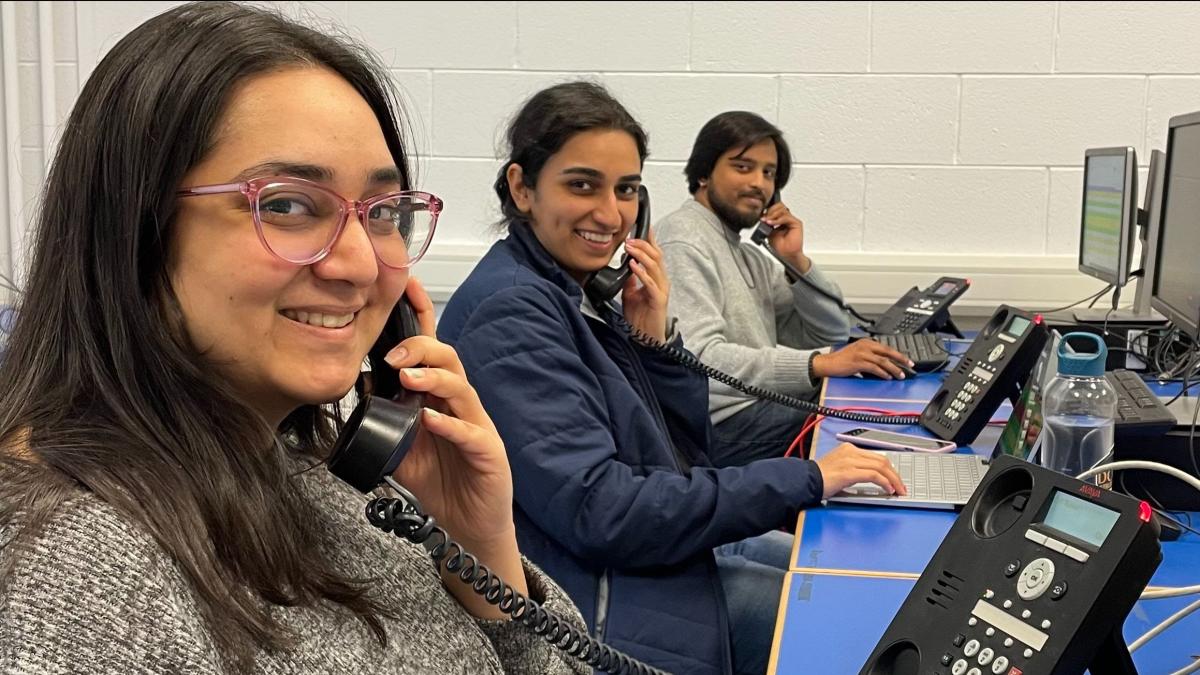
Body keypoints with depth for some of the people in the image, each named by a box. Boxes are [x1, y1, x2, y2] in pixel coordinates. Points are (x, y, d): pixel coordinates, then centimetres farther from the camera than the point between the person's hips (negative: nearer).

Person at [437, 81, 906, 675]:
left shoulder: (578, 287, 5)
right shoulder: (511, 315, -22)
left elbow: (687, 450, 9)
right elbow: (600, 516, -28)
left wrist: (656, 336, -9)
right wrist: (803, 480, -24)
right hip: (596, 594, -8)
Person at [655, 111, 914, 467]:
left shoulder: (747, 254, 20)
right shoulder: (682, 241, -10)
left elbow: (830, 334, 18)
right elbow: (698, 359, -25)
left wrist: (797, 260, 2)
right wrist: (819, 363, -31)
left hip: (759, 406, 9)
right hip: (719, 425, -9)